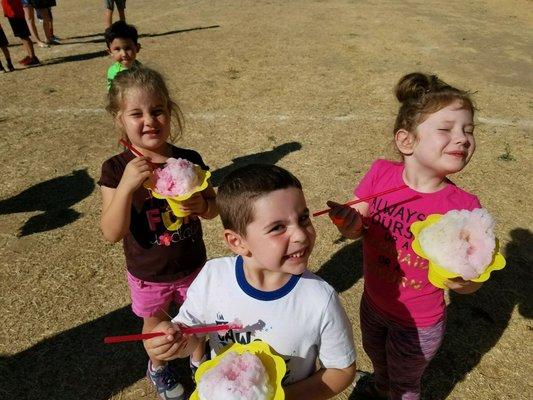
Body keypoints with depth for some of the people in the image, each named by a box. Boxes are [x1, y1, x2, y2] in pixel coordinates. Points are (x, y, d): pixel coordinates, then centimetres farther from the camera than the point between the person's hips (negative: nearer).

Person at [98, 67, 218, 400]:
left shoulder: (189, 160, -15)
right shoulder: (117, 169, -20)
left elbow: (214, 207, -3)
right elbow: (112, 233, -25)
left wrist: (201, 205, -28)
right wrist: (126, 186, -39)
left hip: (192, 266, 1)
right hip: (148, 274, -1)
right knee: (155, 324, 25)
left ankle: (198, 357, 57)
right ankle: (157, 365, 57)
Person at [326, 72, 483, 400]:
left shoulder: (464, 207, -28)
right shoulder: (381, 173, -21)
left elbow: (472, 282, -17)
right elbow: (359, 226, -9)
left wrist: (463, 278, -39)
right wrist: (349, 221, -31)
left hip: (418, 324, -3)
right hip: (373, 302, 4)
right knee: (375, 353, 36)